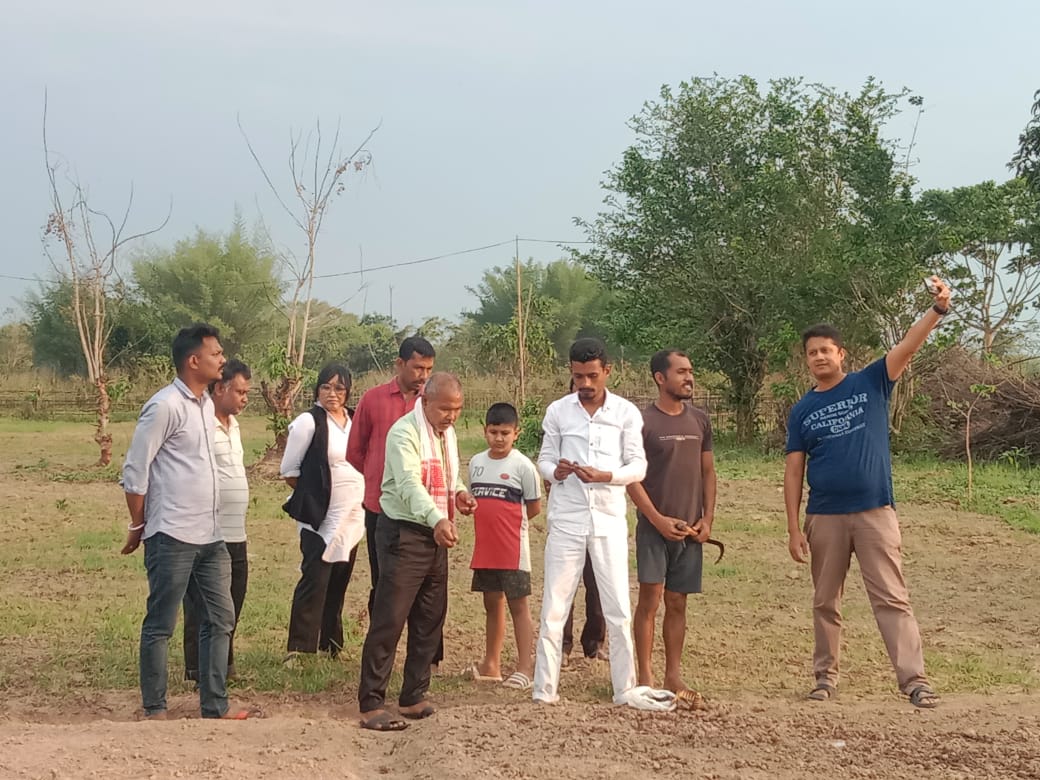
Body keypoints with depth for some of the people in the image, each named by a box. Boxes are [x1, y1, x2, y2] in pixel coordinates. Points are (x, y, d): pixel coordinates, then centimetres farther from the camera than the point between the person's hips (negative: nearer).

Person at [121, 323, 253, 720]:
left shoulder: (207, 404, 12)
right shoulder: (165, 406, -14)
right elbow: (135, 470, -11)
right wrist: (138, 526, -5)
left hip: (210, 535, 8)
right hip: (172, 537, -8)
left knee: (220, 619, 10)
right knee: (160, 625, 2)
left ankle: (214, 705, 17)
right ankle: (155, 710, 11)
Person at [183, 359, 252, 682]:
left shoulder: (232, 425, 15)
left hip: (235, 534, 9)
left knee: (231, 606, 16)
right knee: (202, 609, 1)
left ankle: (224, 665, 27)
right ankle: (198, 671, 10)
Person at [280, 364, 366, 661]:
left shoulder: (353, 421, 11)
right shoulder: (308, 422, -8)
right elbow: (289, 471, -5)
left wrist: (359, 497, 11)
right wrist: (313, 493, 2)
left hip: (352, 516, 6)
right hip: (321, 516, -6)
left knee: (339, 581, 12)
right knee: (315, 579, -11)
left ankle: (330, 642, 22)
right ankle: (298, 648, -8)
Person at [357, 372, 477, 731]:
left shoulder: (448, 434, 13)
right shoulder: (405, 432, -15)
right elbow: (409, 483, -30)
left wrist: (460, 492, 2)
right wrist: (437, 519, -46)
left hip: (436, 537, 8)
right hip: (403, 535, -8)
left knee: (429, 622, 11)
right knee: (388, 621, -9)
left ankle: (413, 697, 20)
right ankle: (371, 705, -6)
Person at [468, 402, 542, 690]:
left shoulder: (522, 465, -9)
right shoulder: (476, 462, 8)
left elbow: (534, 508, -4)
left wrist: (508, 522, 1)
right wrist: (490, 523, 5)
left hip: (513, 550, -6)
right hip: (484, 548, 6)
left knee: (518, 604, -2)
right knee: (492, 604, 15)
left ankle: (525, 667, 2)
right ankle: (491, 664, 24)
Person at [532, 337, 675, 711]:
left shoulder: (626, 413, 1)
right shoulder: (558, 411, 3)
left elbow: (638, 466, 0)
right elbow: (544, 459, 7)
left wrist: (604, 475, -18)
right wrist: (556, 471, -17)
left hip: (609, 519, 0)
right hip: (566, 519, 0)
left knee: (619, 609, 4)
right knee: (554, 608, 2)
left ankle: (626, 688, 14)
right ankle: (544, 690, 9)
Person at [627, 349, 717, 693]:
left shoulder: (699, 421, 10)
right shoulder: (643, 421, -6)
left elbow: (708, 472, 14)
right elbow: (631, 477, -8)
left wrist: (708, 518, 4)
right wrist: (658, 519, -14)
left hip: (690, 530, 5)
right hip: (654, 526, -5)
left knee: (677, 603, 8)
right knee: (650, 598, -7)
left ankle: (673, 675, 14)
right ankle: (645, 675, -2)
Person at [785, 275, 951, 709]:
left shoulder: (871, 384, 3)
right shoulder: (802, 412, 7)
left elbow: (907, 347, -12)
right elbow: (793, 471, 6)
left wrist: (938, 309, -28)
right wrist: (793, 529, -1)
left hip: (875, 512, -3)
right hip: (824, 518, 3)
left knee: (891, 598, -6)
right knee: (825, 602, 11)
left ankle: (914, 680, -9)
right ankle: (826, 676, 24)